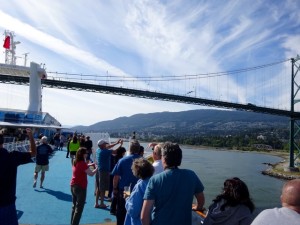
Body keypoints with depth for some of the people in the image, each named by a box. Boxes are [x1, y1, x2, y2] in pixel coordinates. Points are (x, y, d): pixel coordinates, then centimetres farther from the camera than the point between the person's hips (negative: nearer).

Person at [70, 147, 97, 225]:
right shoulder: (82, 163, -20)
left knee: (74, 207, 20)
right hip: (80, 187, -9)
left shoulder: (75, 162, 5)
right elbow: (91, 174, -21)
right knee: (79, 208, 2)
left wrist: (90, 165, 14)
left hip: (73, 186, 9)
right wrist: (96, 168, -5)